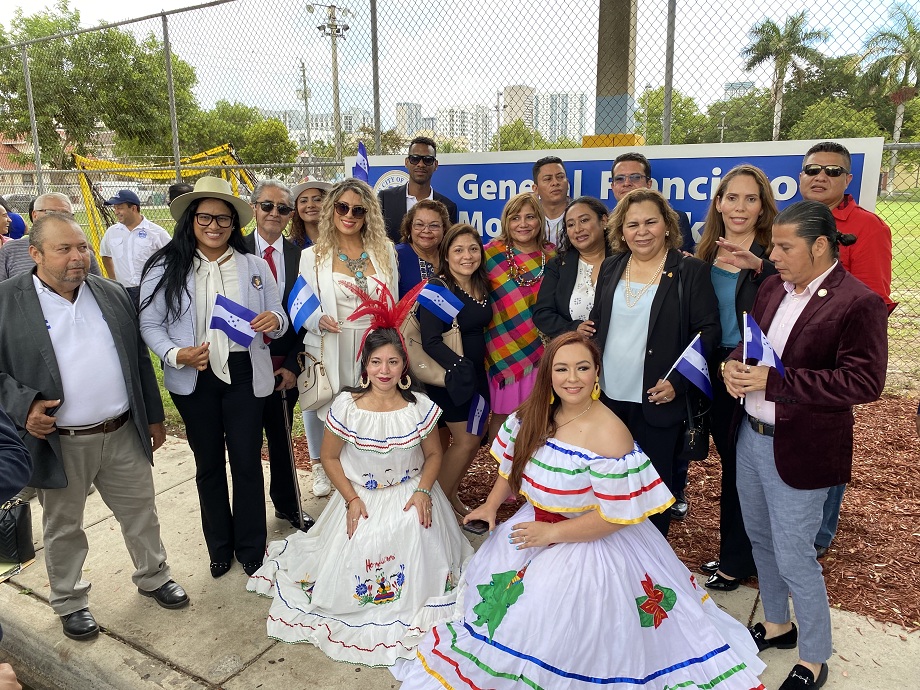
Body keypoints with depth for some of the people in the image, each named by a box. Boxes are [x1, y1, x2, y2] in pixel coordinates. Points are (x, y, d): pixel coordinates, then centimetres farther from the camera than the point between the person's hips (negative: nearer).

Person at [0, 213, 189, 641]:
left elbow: (140, 360, 9)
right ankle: (70, 603, 35)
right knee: (63, 529, 15)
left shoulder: (113, 295, 4)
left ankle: (153, 577, 38)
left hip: (123, 434, 3)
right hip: (58, 443, -3)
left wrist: (154, 417, 11)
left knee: (141, 514, 16)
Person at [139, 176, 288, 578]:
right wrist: (177, 354, -20)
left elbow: (279, 319, 5)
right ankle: (220, 548, 34)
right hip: (195, 379, 0)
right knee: (209, 464, 16)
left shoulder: (254, 266, 4)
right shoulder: (166, 267, -2)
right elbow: (149, 324, -2)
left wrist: (274, 321, -19)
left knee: (247, 462, 6)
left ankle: (251, 549, 25)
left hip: (245, 375, 0)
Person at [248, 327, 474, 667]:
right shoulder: (346, 407, -15)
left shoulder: (420, 407, -12)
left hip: (410, 493, 1)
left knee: (416, 536, -22)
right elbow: (329, 456, -4)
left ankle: (415, 602, 5)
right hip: (361, 496, 0)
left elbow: (433, 454, 1)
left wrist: (423, 490, -14)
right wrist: (352, 499, -10)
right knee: (359, 549, -15)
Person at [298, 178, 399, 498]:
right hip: (330, 351, -1)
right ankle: (319, 467, 36)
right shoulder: (313, 255, 0)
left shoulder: (385, 251, 5)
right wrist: (319, 321, -22)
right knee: (323, 407, 8)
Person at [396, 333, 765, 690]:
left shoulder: (609, 434, -26)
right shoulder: (534, 414, -6)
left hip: (588, 543, -7)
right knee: (497, 595, 13)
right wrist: (490, 506, 0)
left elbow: (615, 515, -24)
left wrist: (552, 533, -20)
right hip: (534, 524, 7)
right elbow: (512, 464, 11)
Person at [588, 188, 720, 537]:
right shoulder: (611, 268, 8)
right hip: (609, 396, 4)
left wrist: (677, 380, -18)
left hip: (658, 399, -4)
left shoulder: (690, 271, -6)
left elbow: (708, 331, -8)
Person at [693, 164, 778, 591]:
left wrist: (758, 265, -39)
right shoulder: (705, 255, 5)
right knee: (729, 462, 16)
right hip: (715, 371, 5)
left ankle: (736, 561, 26)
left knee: (745, 465, 7)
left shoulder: (773, 255, -11)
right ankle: (733, 552, 34)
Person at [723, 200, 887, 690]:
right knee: (760, 539, 21)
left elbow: (864, 382, -21)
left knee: (794, 557, 5)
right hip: (751, 435, 7)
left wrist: (775, 381, -25)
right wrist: (735, 365, -9)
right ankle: (776, 625, 45)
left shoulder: (858, 303, -16)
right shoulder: (773, 287, 4)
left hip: (799, 450, -7)